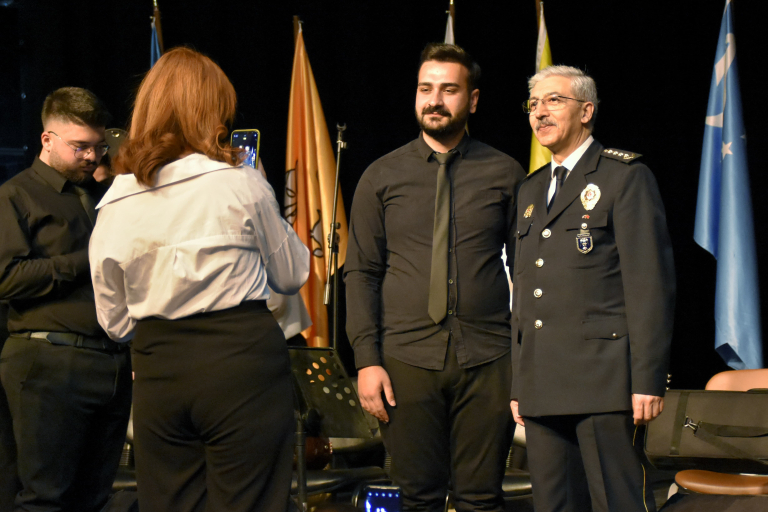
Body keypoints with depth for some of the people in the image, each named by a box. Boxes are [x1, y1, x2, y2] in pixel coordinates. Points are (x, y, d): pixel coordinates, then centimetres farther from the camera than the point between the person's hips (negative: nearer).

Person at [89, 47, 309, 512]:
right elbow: (293, 275, 6)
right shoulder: (240, 183, -7)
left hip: (158, 369, 4)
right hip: (242, 363, -4)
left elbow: (115, 321, 9)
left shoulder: (115, 203, 4)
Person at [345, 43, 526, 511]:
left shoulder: (506, 174, 6)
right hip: (407, 360, 1)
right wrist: (367, 360, -2)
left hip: (489, 362, 0)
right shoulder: (381, 177, 8)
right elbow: (360, 273, 7)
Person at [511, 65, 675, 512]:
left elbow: (651, 282, -8)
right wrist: (518, 383, 17)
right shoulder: (531, 190, 21)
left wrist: (648, 379, -15)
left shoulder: (625, 176, -1)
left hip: (603, 379, -7)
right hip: (543, 388, 7)